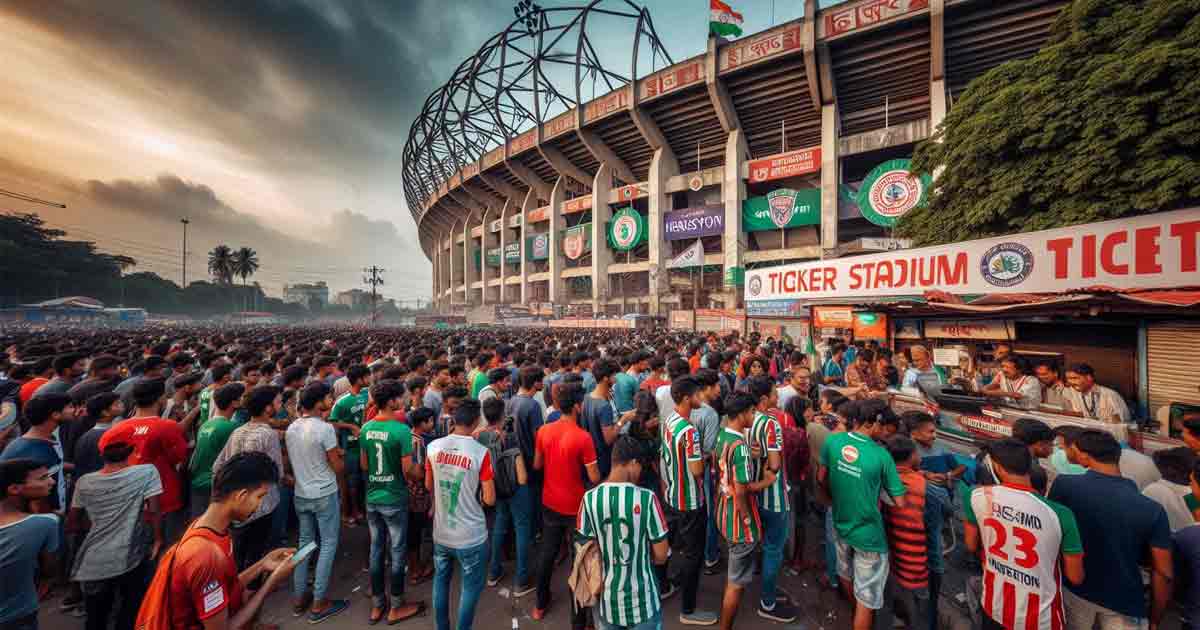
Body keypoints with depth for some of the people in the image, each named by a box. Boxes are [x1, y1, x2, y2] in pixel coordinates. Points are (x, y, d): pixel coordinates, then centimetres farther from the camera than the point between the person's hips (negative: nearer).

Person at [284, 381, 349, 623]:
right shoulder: (325, 429, -23)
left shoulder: (291, 428, 0)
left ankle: (299, 597, 30)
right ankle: (319, 603, 14)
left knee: (304, 542, 20)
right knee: (328, 545, 6)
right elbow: (338, 467, -16)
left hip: (301, 495, 7)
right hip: (324, 495, -7)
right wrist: (338, 452, 3)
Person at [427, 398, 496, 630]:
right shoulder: (480, 452, -23)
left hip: (440, 533, 5)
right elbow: (490, 500, -16)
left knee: (441, 580, 27)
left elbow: (428, 486, 8)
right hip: (471, 537, -5)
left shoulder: (434, 447, -9)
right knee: (470, 587, 18)